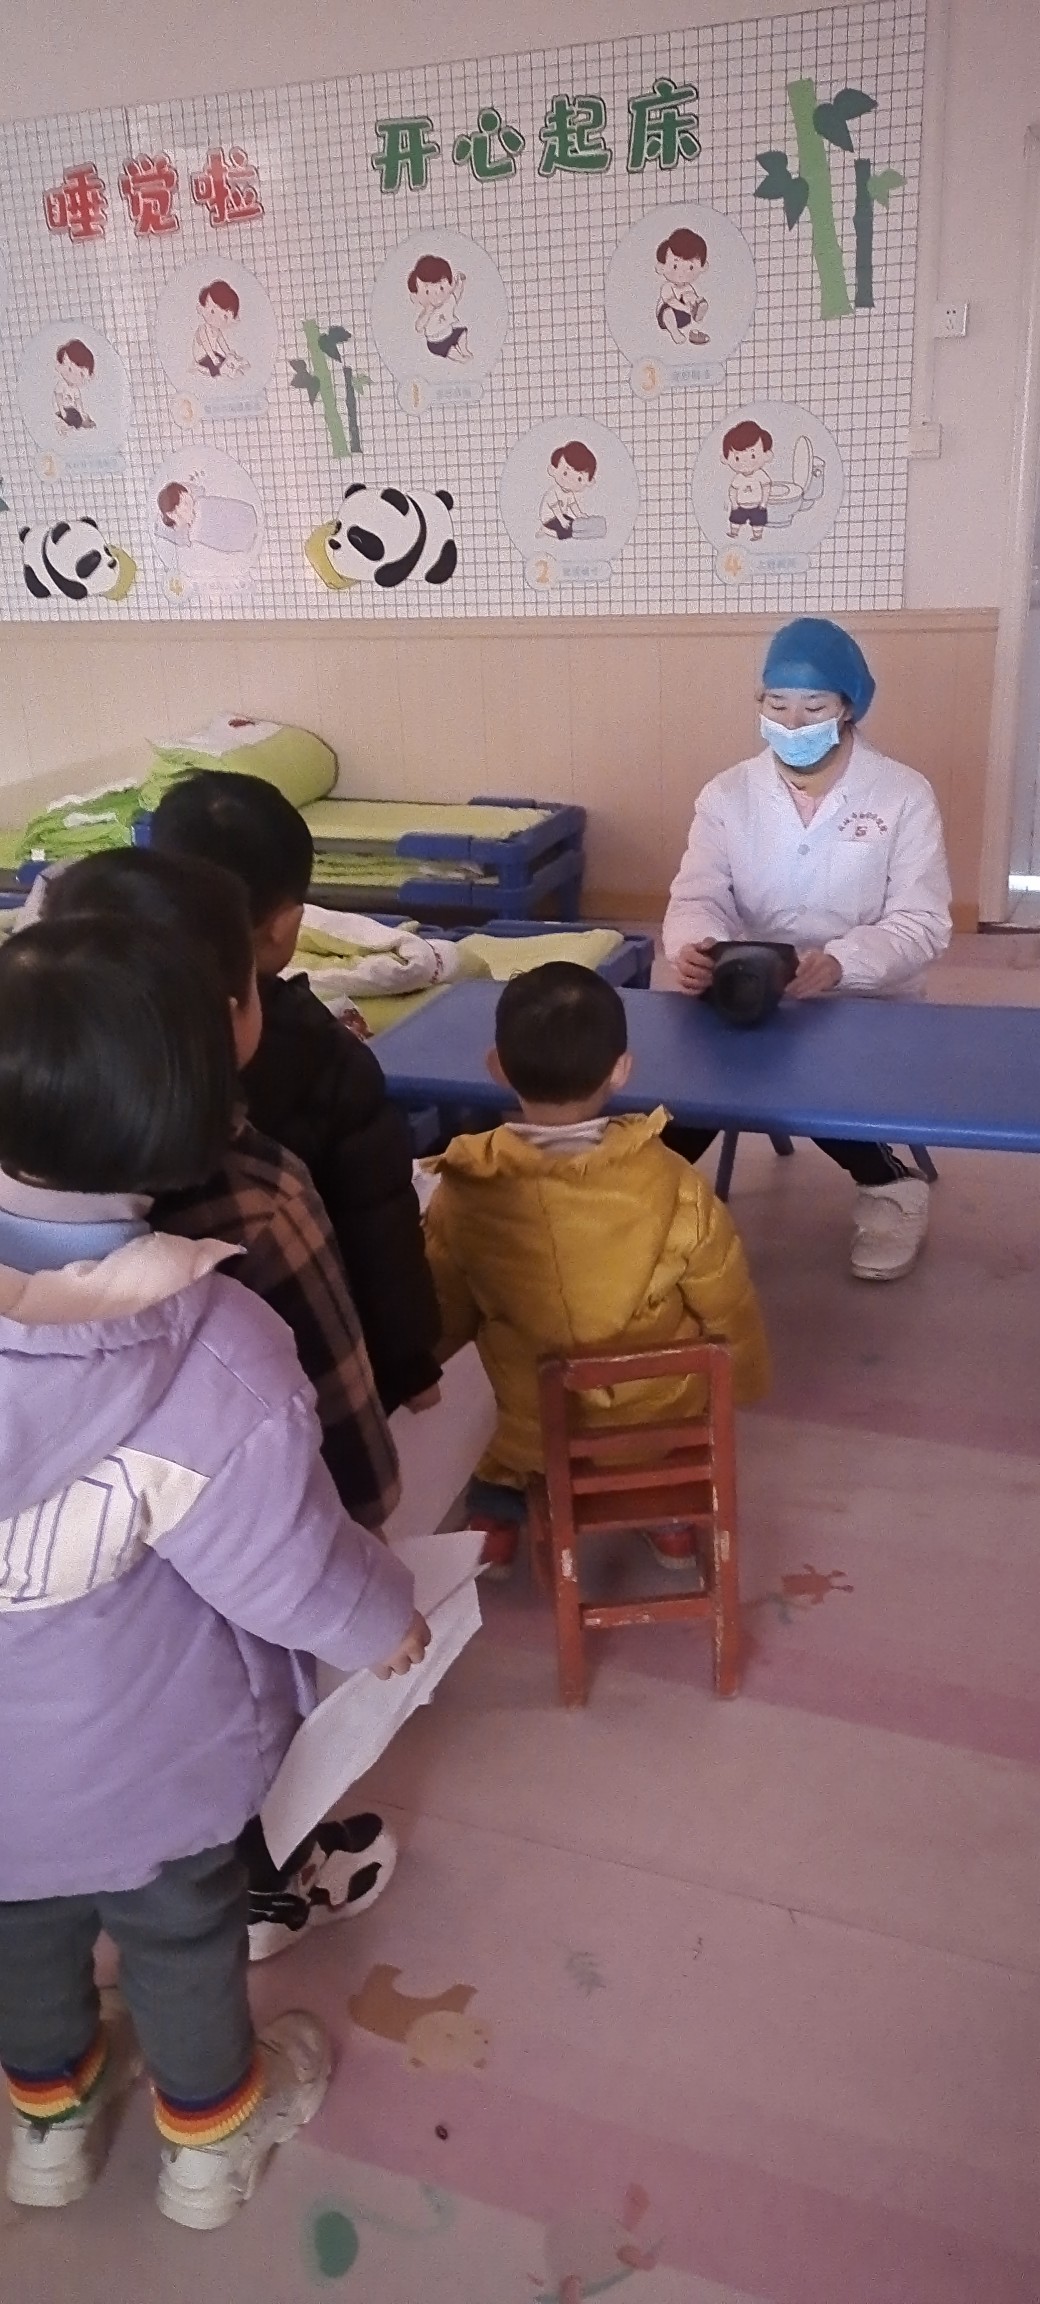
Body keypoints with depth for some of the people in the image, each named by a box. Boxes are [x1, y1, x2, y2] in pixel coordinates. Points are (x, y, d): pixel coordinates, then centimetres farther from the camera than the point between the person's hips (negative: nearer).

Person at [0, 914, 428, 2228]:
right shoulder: (214, 1348, -35)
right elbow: (289, 1572, -23)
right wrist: (383, 1623, -3)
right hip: (147, 1761, -2)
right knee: (181, 1936, 26)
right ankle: (210, 2134, 53)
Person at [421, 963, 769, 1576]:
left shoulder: (463, 1194, -22)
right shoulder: (674, 1185, -24)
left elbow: (443, 1322, -5)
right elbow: (729, 1311, -9)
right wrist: (748, 1380, 14)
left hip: (537, 1435, 1)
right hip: (665, 1420, 0)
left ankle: (500, 1516, 33)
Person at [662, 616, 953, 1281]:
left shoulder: (904, 795, -5)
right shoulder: (727, 795, 3)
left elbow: (921, 925, -12)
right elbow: (697, 900, -6)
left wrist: (838, 964, -33)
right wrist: (693, 948, -33)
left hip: (866, 1003, -2)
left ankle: (893, 1186, -2)